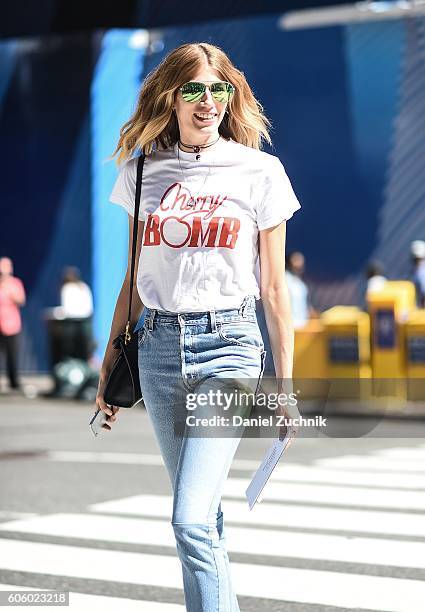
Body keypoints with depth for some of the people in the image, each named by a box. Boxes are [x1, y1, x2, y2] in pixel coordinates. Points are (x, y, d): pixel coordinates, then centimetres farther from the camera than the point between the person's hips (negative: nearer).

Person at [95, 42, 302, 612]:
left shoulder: (259, 172, -1)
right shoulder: (145, 172, 8)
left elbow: (273, 288, 1)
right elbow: (134, 279, 14)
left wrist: (285, 382, 0)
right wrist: (110, 363, 14)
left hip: (229, 343, -4)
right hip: (159, 346, 4)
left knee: (191, 519, -16)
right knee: (202, 511, 12)